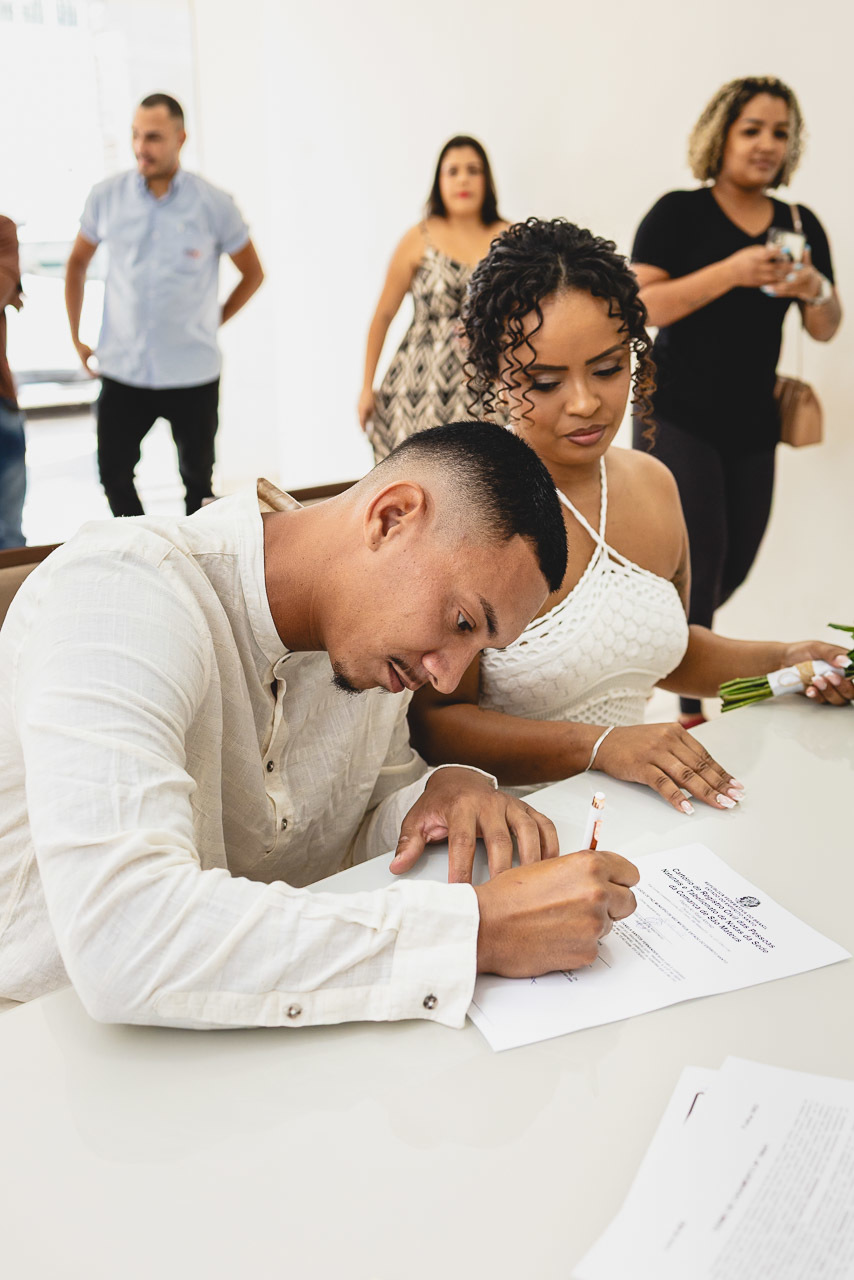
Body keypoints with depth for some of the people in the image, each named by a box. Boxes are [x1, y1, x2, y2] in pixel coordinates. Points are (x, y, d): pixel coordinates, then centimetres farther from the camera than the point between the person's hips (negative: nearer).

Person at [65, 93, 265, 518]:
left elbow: (253, 273, 7)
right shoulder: (106, 196, 0)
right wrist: (76, 338, 11)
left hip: (194, 373, -1)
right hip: (122, 370, 2)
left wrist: (210, 323, 4)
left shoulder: (213, 204, -6)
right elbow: (77, 264, 14)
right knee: (114, 475, 6)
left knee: (197, 479, 11)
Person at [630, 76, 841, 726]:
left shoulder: (801, 225, 9)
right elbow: (640, 306, -15)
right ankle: (691, 711, 3)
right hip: (678, 415, -5)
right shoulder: (679, 213, -4)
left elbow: (826, 329, 11)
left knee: (733, 568, 9)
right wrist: (732, 271, -24)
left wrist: (815, 290, -12)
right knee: (699, 558, -12)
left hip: (752, 424, 5)